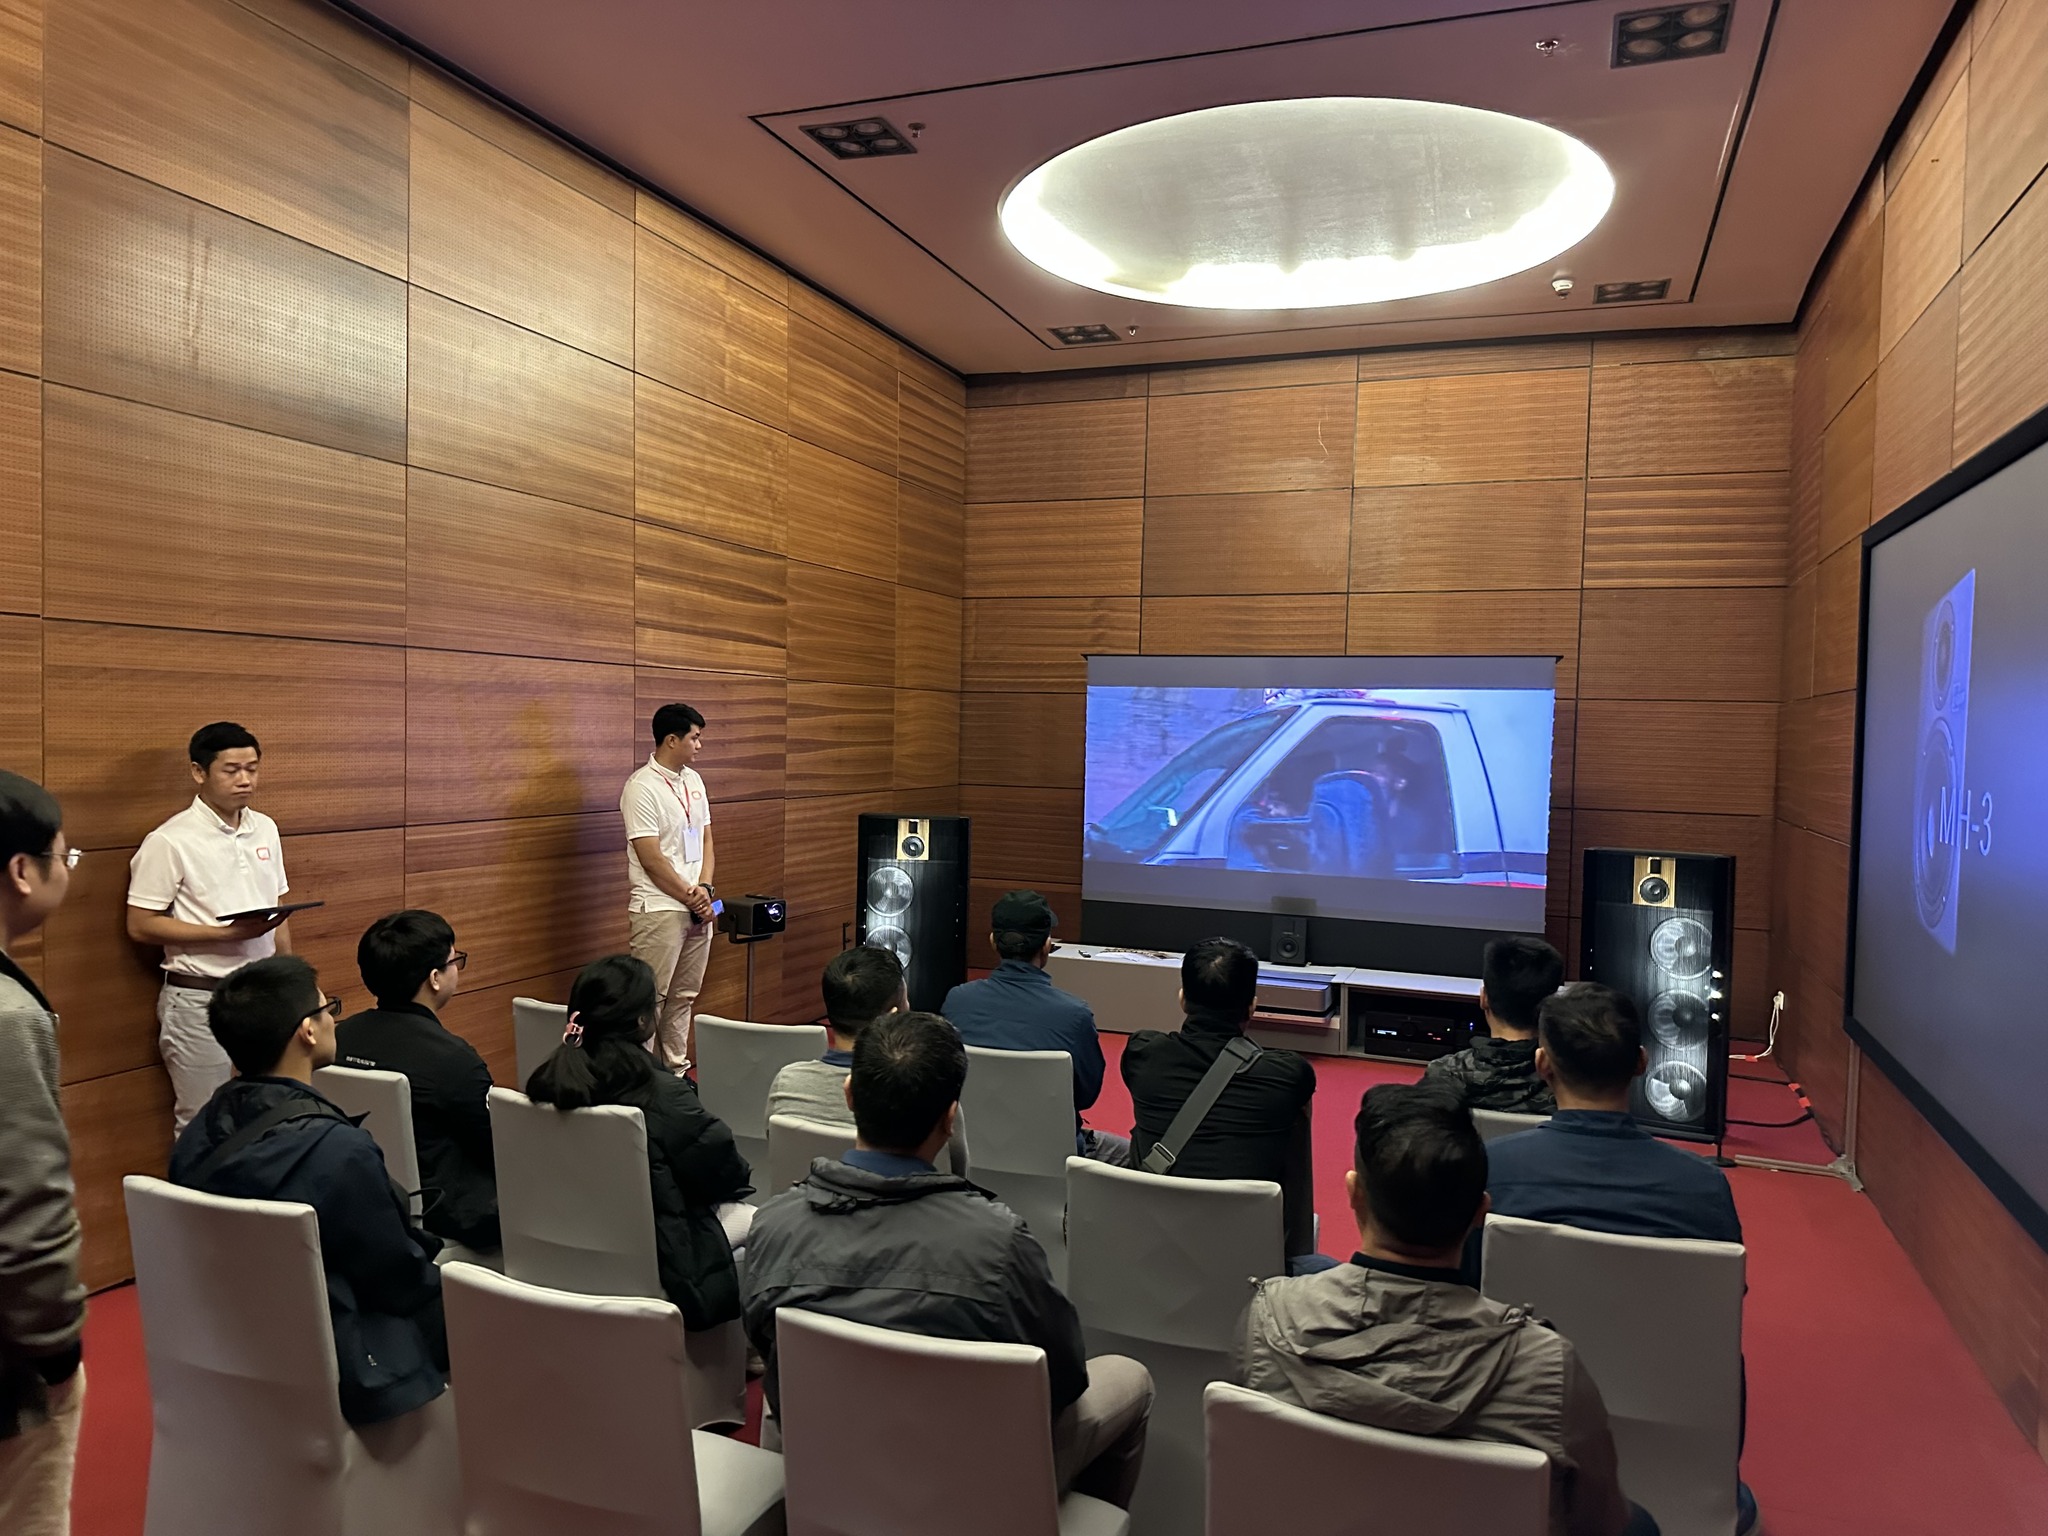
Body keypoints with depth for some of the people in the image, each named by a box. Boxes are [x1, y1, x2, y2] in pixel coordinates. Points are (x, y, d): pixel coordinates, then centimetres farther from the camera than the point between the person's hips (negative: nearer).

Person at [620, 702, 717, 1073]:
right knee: (651, 1000, -3)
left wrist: (705, 889, -2)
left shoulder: (694, 781, 12)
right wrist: (691, 897, -10)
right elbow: (652, 859, -16)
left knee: (684, 997, 14)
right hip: (659, 909, -8)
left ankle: (677, 1071, 23)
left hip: (697, 907, 8)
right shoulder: (642, 787, -12)